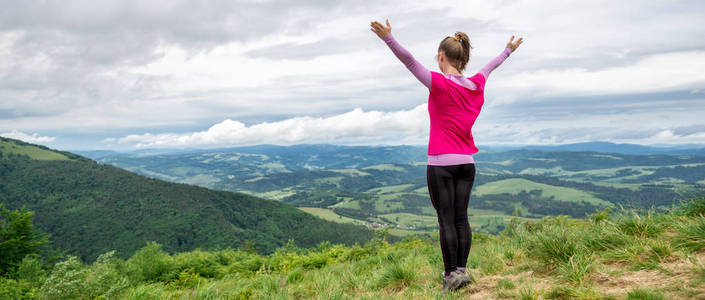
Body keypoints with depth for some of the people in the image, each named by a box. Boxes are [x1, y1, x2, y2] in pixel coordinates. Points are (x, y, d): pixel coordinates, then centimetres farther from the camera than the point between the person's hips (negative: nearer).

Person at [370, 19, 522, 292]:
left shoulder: (438, 83, -10)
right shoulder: (476, 84, 8)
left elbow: (410, 62, -21)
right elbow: (490, 66, 27)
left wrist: (388, 38, -27)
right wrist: (508, 50, 46)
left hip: (441, 163, -6)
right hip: (467, 163, 6)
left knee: (446, 219, -3)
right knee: (461, 217, 8)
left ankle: (451, 273, -1)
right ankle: (461, 270, 10)